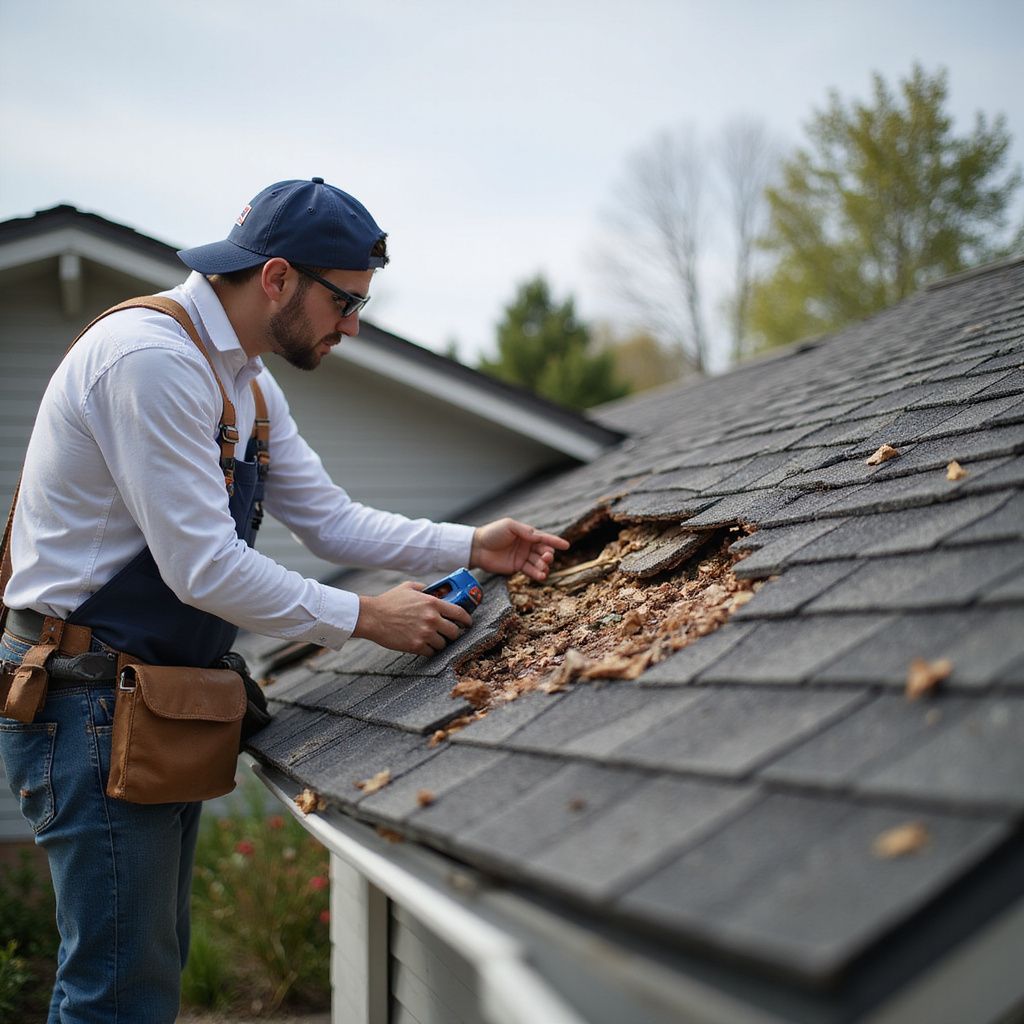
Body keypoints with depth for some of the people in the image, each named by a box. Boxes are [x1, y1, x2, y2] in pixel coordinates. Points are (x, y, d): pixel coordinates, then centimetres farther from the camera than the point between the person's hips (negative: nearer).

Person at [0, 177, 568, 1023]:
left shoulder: (246, 383, 12)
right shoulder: (152, 358, -21)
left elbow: (334, 521, 13)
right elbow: (203, 567, -24)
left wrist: (471, 547, 1)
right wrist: (367, 618, -17)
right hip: (91, 698, -10)